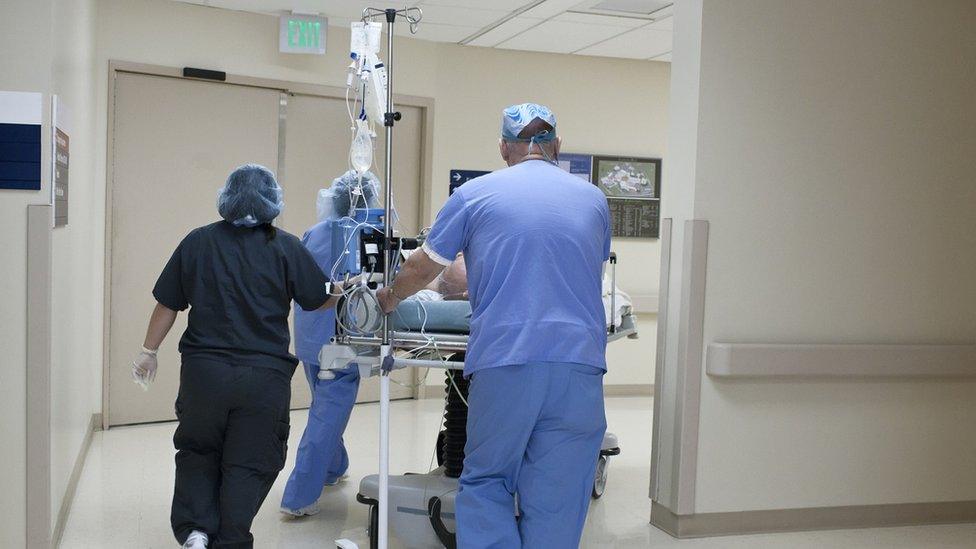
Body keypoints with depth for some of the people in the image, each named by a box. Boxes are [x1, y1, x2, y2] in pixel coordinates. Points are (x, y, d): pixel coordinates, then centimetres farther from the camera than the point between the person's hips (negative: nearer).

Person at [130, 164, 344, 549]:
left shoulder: (197, 242, 2)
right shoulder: (286, 248, -3)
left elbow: (167, 304, 5)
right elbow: (322, 300, 2)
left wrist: (149, 351, 17)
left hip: (203, 371, 2)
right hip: (265, 374, -1)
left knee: (197, 453, 20)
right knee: (248, 463, 10)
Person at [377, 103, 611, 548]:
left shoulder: (475, 194, 7)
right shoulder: (593, 199, 14)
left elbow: (422, 268, 15)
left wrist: (388, 297, 36)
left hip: (504, 362, -2)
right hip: (579, 360, 2)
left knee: (485, 483, 13)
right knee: (555, 502, 7)